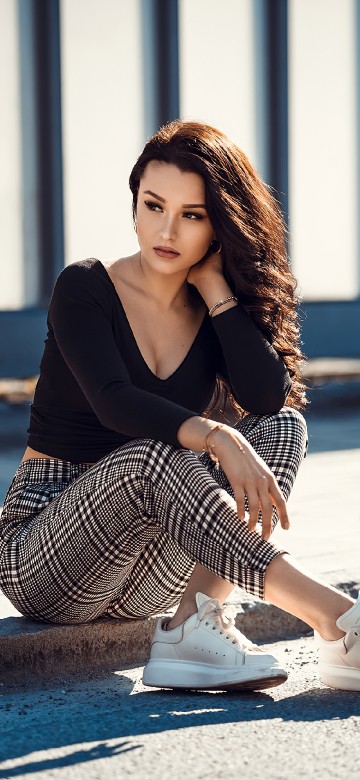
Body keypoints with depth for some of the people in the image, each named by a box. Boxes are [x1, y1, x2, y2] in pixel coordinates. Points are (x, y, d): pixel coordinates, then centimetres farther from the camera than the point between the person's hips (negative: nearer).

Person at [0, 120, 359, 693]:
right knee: (155, 456, -34)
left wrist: (215, 285, -9)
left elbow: (270, 398, -14)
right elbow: (113, 402, -25)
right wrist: (217, 438, -40)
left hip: (145, 577, 5)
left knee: (281, 427, -13)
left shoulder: (213, 314, 7)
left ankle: (195, 623, -32)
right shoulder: (86, 289, -6)